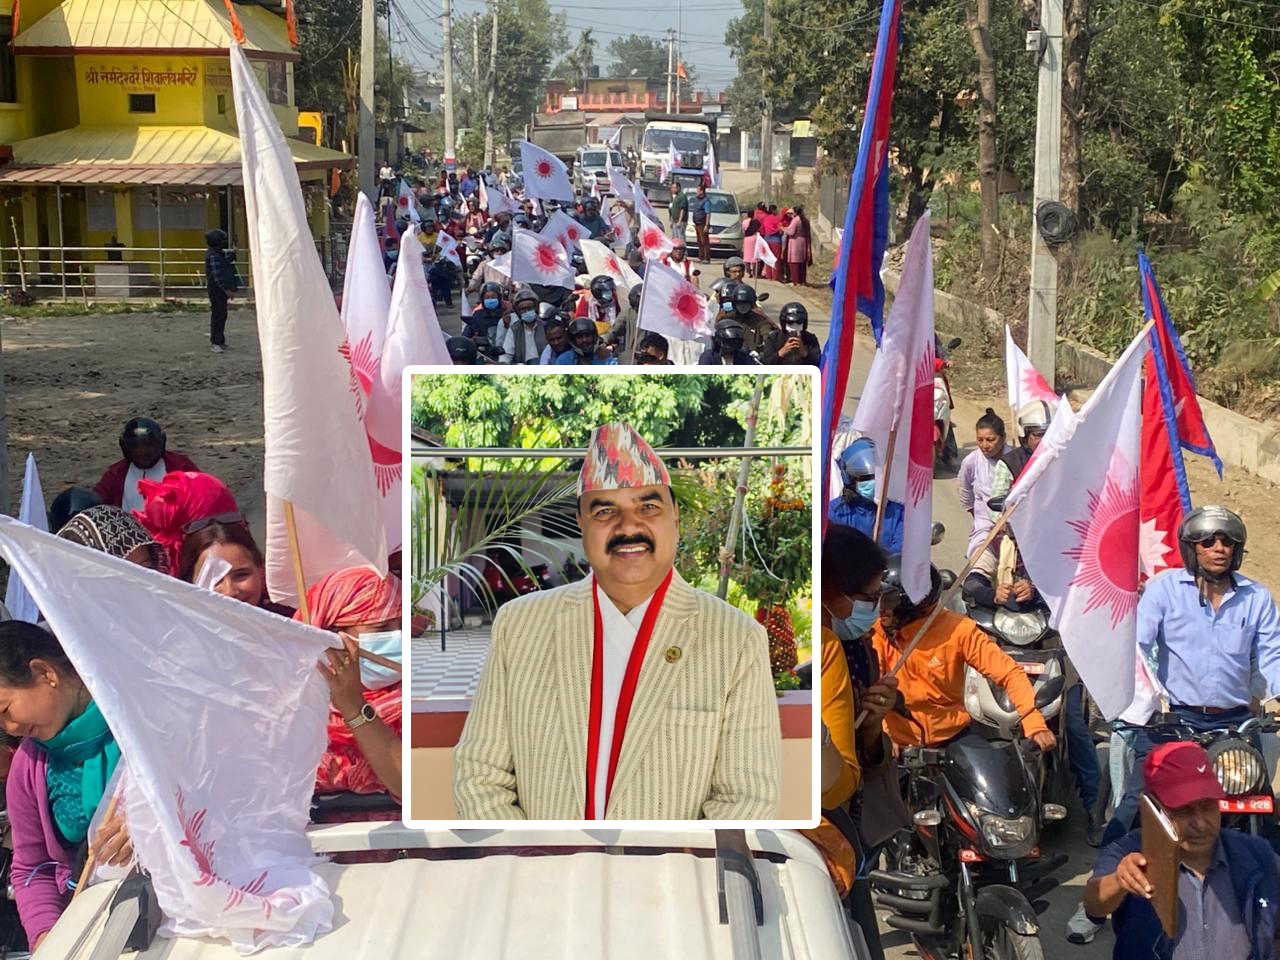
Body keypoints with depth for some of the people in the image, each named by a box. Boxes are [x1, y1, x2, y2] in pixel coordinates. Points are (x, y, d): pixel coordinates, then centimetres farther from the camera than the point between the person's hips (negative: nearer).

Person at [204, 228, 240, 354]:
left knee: (222, 315, 15)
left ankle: (220, 341, 23)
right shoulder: (213, 256, -17)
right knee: (217, 316, -7)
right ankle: (214, 343, -3)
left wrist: (232, 253, 16)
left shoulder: (219, 254, 13)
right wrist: (226, 289, -23)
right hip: (217, 290, -10)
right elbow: (217, 275, -22)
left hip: (221, 290, 10)